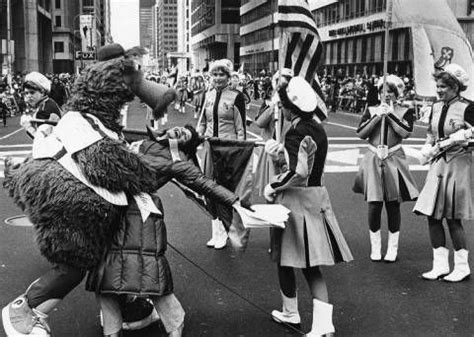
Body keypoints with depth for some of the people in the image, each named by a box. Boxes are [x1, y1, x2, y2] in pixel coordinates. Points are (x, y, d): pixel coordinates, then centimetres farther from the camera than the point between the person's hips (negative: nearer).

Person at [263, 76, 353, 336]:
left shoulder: (297, 132, -17)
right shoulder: (317, 129, 10)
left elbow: (297, 172, -26)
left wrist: (272, 187, -14)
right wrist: (279, 153, 8)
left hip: (295, 201, -8)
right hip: (316, 198, 8)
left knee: (285, 261, 12)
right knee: (310, 265, 11)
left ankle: (290, 313, 28)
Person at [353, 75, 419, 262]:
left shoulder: (405, 112, 5)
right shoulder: (371, 111, 8)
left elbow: (406, 132, -14)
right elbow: (360, 133, -4)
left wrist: (390, 114, -11)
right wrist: (377, 116, -10)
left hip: (394, 161, 0)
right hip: (373, 161, 1)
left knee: (393, 205, 3)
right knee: (374, 205, -2)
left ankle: (392, 248, 15)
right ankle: (375, 247, 11)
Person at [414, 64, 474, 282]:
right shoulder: (436, 106, 9)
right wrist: (428, 147, 4)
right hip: (438, 164, 6)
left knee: (453, 218, -1)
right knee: (432, 215, 5)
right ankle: (440, 266, 16)